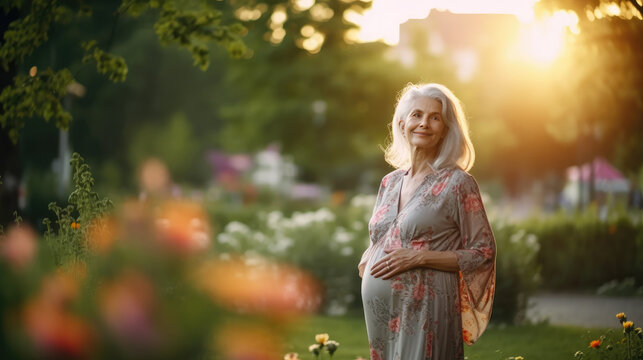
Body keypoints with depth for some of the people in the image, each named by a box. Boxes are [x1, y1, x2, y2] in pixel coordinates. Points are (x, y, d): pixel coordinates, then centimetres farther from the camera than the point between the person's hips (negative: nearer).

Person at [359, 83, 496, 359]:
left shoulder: (457, 183, -4)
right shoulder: (390, 183, 12)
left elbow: (483, 253, -7)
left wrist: (419, 257, -16)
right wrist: (366, 265, 2)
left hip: (424, 315, -5)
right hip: (379, 314, 5)